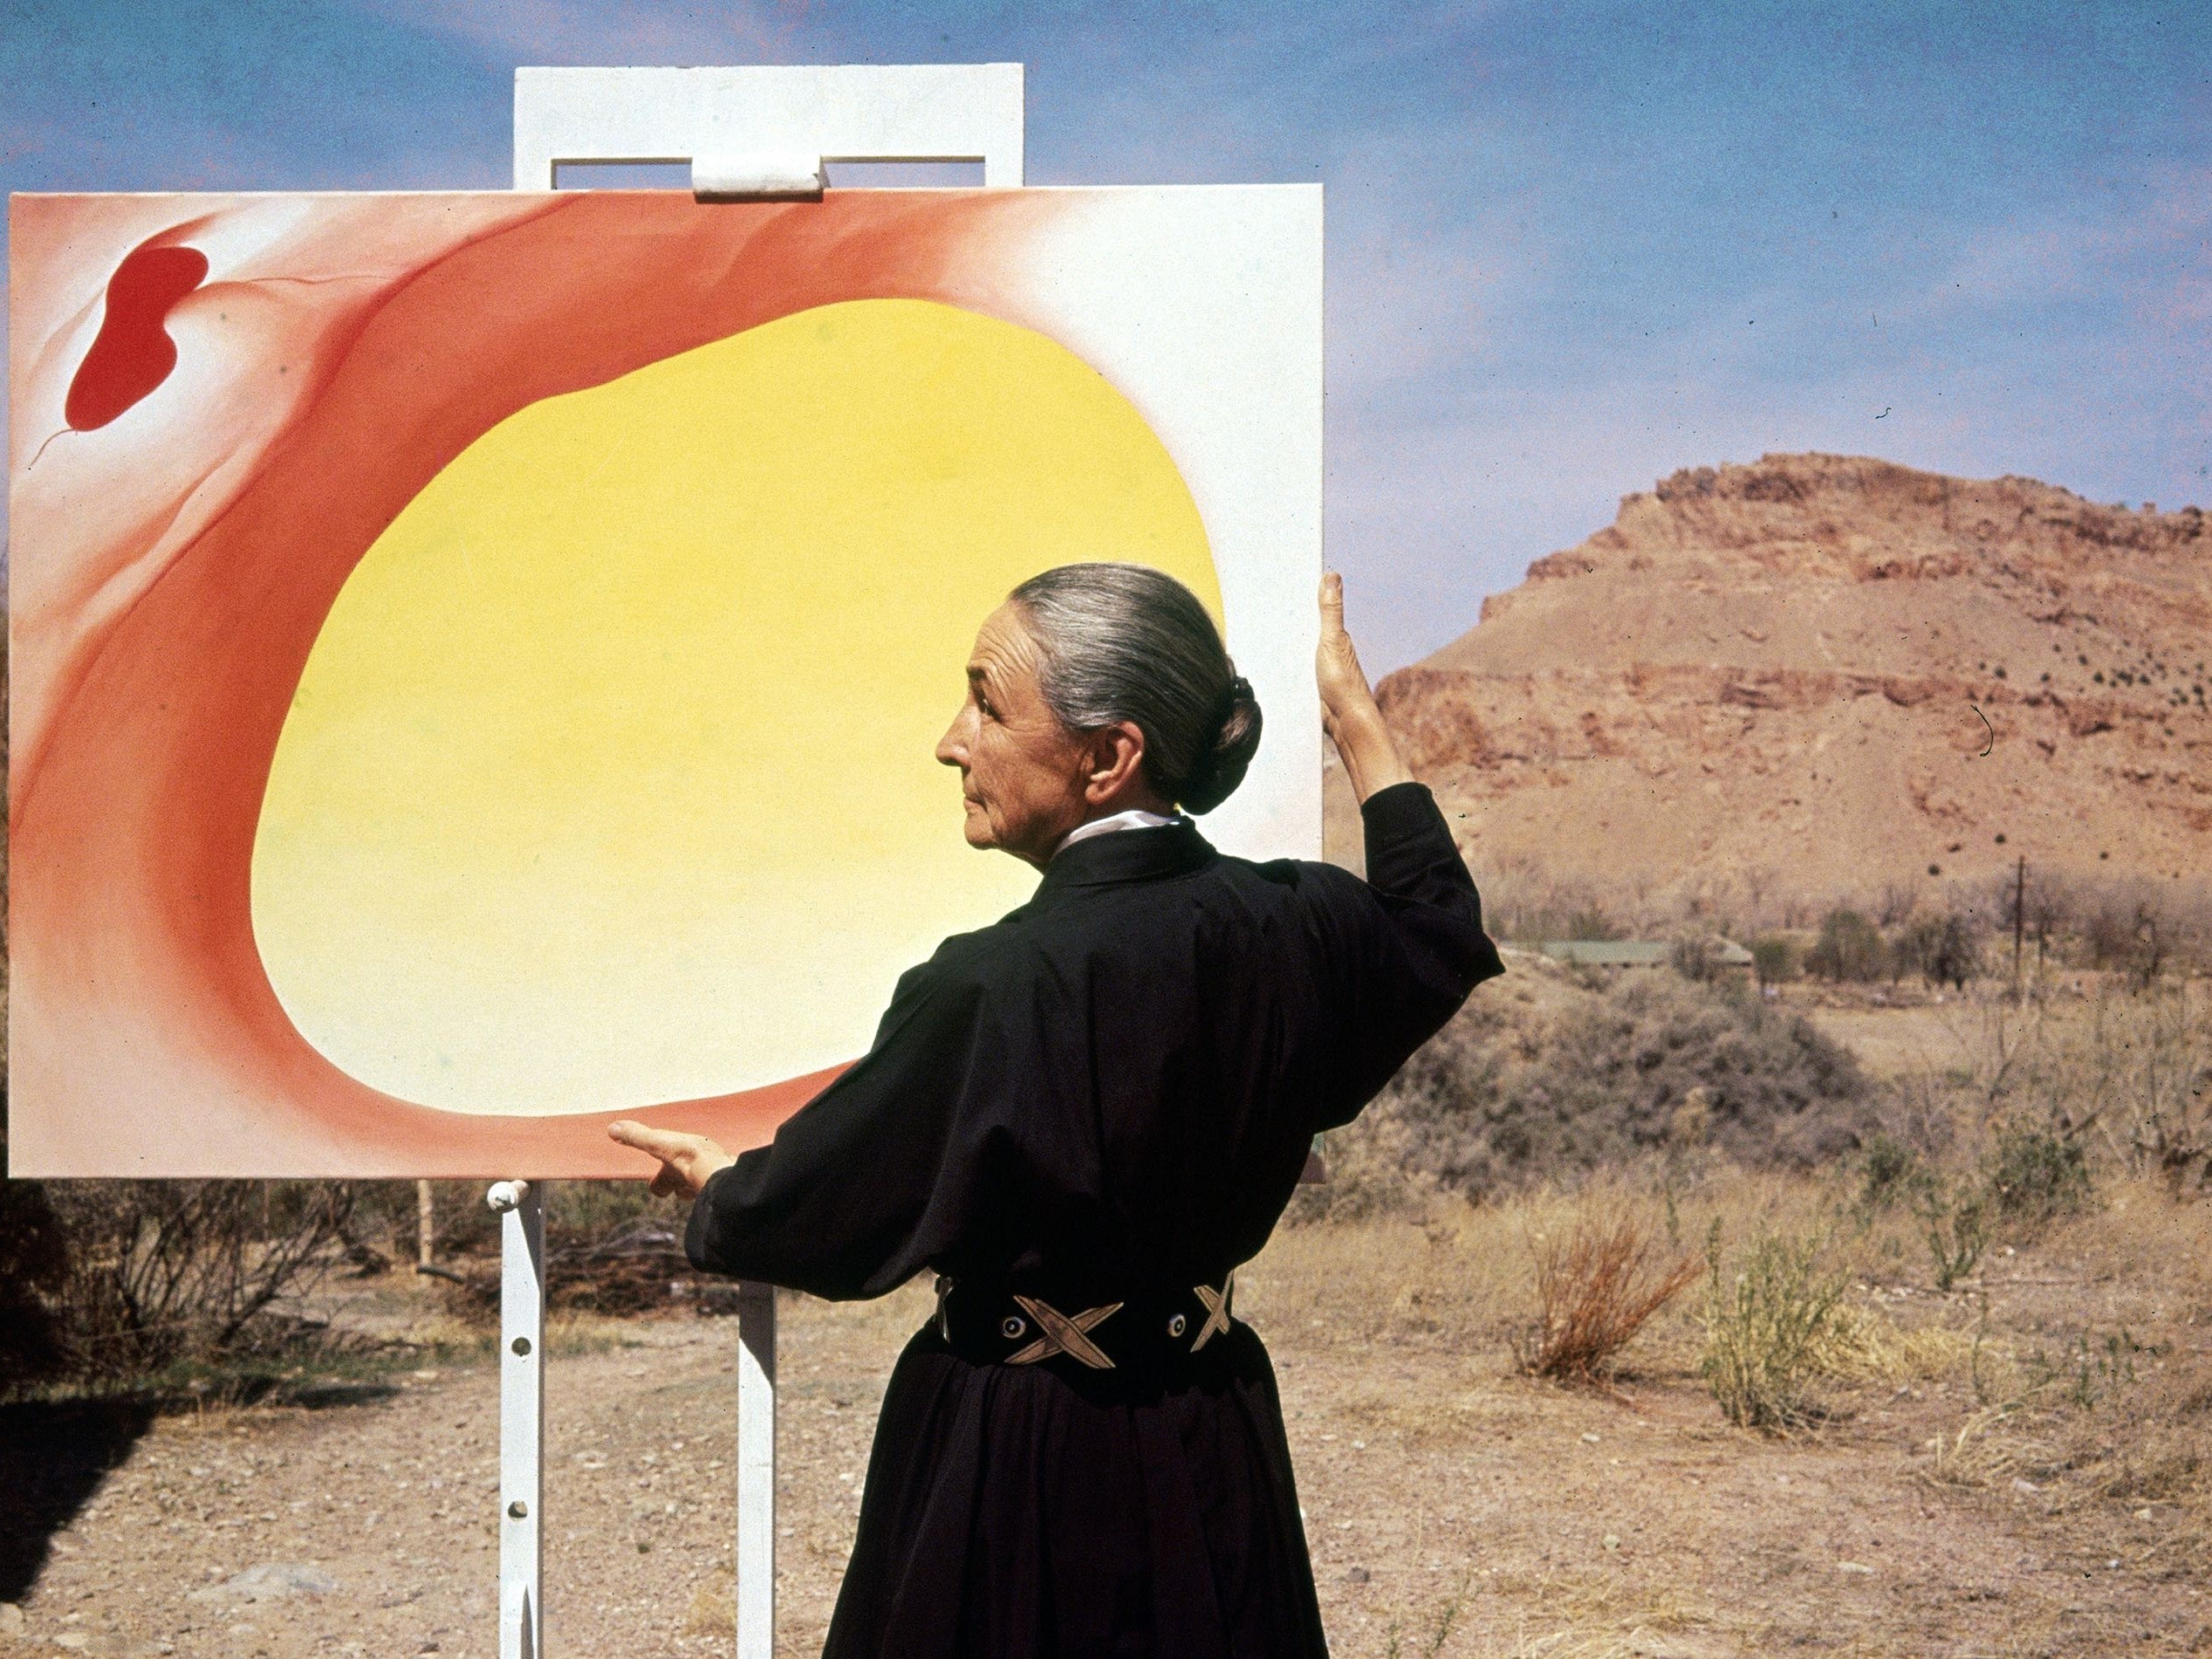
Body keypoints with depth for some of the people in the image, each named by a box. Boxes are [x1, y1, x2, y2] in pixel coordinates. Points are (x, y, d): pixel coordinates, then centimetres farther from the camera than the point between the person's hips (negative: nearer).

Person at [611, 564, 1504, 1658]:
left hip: (1012, 1468, -6)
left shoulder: (995, 988, -25)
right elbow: (1441, 932, 18)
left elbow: (808, 1209, -12)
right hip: (1211, 1456, 6)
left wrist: (711, 1183, 12)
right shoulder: (1289, 927, -7)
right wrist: (1358, 722, 26)